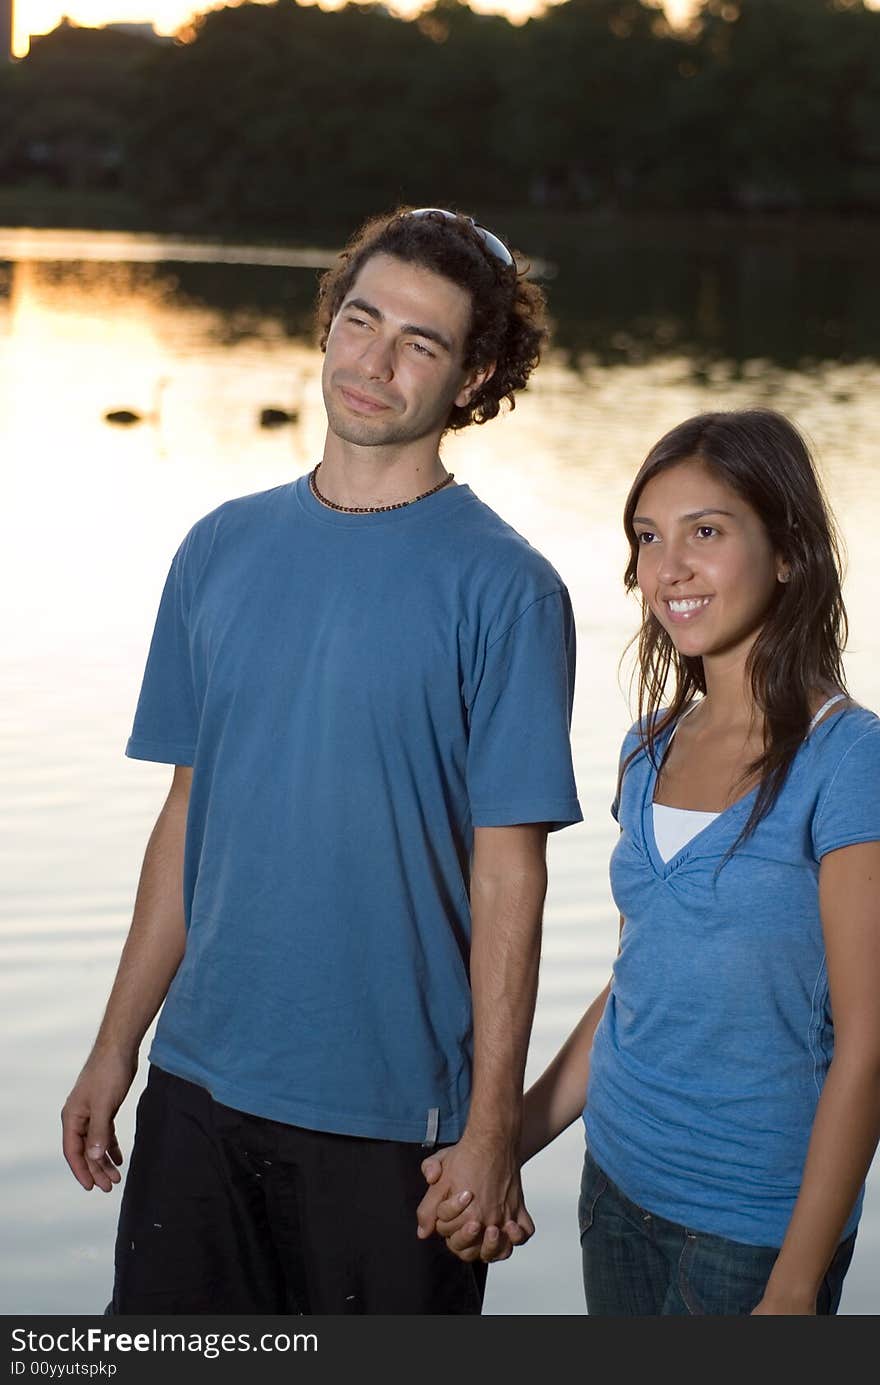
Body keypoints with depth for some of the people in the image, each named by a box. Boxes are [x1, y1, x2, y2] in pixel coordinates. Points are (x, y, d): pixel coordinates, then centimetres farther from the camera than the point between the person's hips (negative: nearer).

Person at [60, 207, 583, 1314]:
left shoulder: (504, 588, -9)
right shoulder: (224, 548, 5)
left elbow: (508, 873, -11)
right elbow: (188, 815, 9)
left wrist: (493, 1129, -12)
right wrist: (116, 1046, 8)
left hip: (394, 1109, -4)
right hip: (201, 1085, 4)